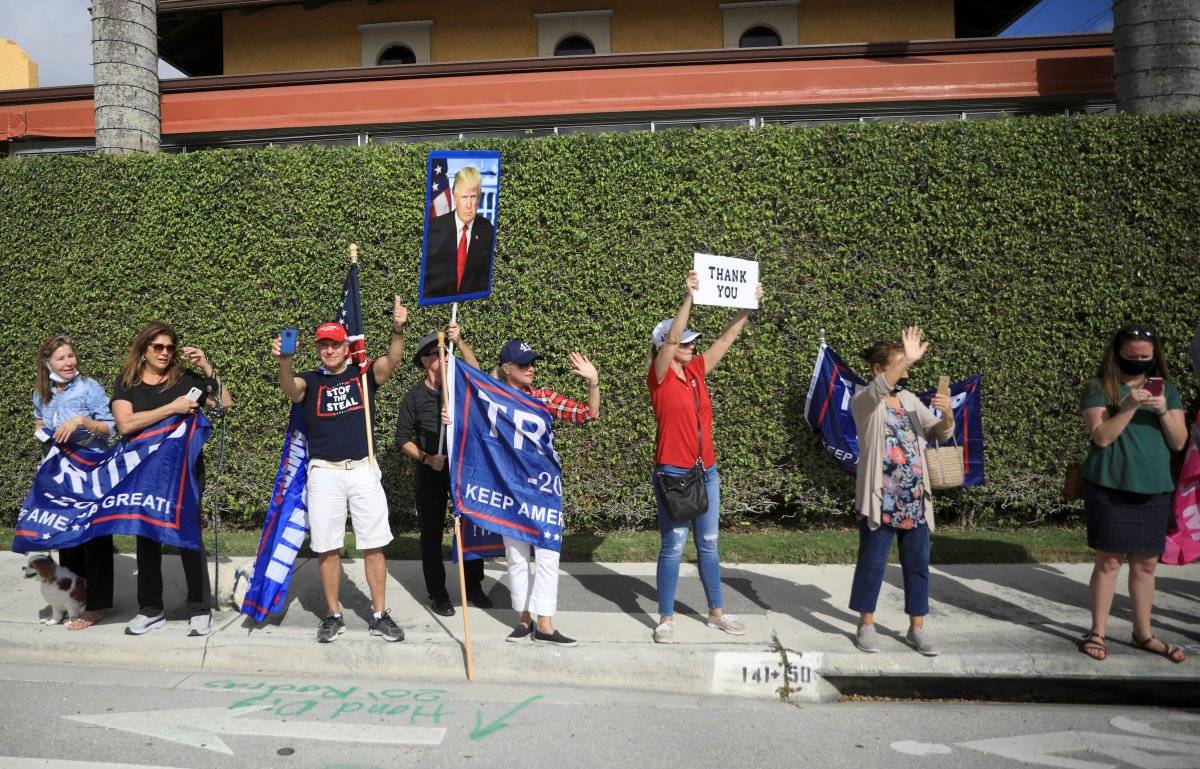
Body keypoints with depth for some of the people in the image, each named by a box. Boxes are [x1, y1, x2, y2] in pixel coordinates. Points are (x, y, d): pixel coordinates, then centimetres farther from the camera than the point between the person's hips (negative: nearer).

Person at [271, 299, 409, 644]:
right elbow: (290, 387, -21)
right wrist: (284, 362, -44)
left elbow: (392, 361, -15)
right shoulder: (310, 380, 3)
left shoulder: (364, 373, 4)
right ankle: (334, 616, 19)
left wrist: (397, 329, -36)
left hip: (364, 470, 0)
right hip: (324, 473, 0)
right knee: (327, 547, 6)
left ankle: (380, 615, 13)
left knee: (373, 545, 3)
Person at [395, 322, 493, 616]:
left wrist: (459, 342, -30)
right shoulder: (415, 396, -3)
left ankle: (474, 587, 22)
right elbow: (403, 437, -1)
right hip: (430, 474, -1)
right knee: (432, 534, 6)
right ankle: (437, 594, 18)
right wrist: (427, 458, -14)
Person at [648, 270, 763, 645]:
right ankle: (666, 619, 12)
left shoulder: (697, 370, 8)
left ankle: (717, 612, 27)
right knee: (673, 546, 0)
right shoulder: (660, 378, -9)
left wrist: (748, 304, 2)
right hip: (673, 472, -6)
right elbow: (670, 338, -25)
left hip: (706, 471, 6)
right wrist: (688, 298, -31)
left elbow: (727, 337, 9)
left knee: (708, 543, 14)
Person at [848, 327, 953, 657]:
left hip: (915, 499, 6)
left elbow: (941, 433, 8)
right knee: (872, 562, 4)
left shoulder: (910, 399, 11)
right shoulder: (864, 401, -7)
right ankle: (866, 625, 19)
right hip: (880, 498, -5)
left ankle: (916, 628, 21)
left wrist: (948, 414, -14)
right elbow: (878, 388, -31)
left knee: (917, 564, 9)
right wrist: (908, 359, -43)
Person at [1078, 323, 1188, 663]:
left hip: (1154, 490, 4)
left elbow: (1179, 442, 4)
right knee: (1109, 561, -1)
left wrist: (1163, 410, -12)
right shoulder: (1099, 389, -3)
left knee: (1146, 563, 10)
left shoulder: (1166, 389, 9)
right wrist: (1130, 406, -21)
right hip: (1110, 489, -4)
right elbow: (1101, 437, -13)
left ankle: (1143, 633, 23)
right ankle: (1097, 633, 11)